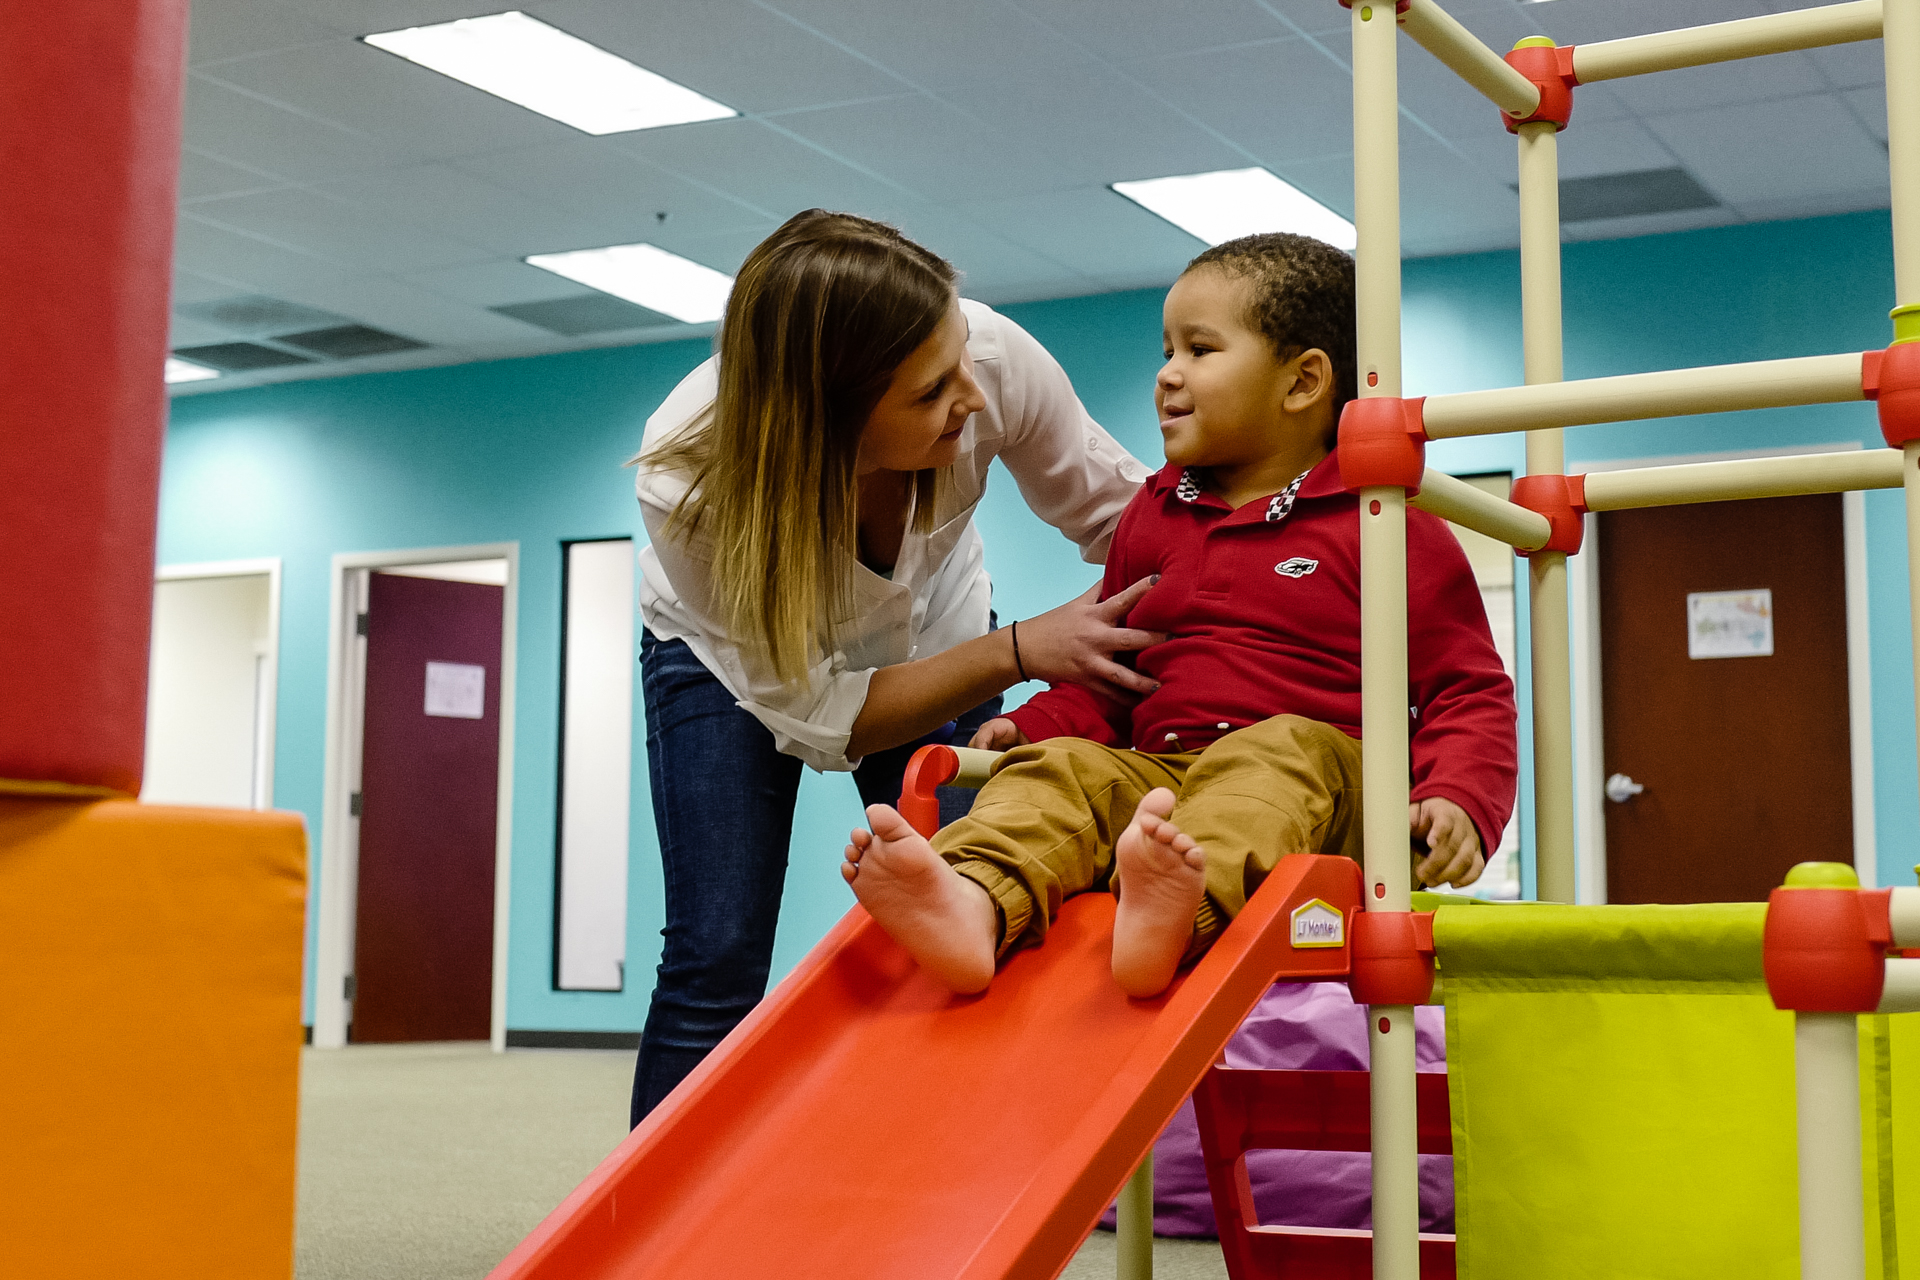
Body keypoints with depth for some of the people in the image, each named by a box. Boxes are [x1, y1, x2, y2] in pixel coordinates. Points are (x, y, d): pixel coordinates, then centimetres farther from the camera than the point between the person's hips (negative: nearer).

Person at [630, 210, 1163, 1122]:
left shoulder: (992, 358, -35)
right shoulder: (691, 489, -39)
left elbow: (1114, 511, -15)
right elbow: (818, 718, -27)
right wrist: (1019, 652, -34)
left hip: (930, 637, 3)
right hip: (735, 655, -2)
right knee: (716, 958, -12)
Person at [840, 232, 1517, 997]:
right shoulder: (1152, 517, 24)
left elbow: (1469, 692, 6)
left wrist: (1460, 802, -13)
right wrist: (1033, 724, 11)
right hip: (1159, 772, 4)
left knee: (1277, 751, -35)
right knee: (1054, 767, -22)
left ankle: (1181, 909, -65)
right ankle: (973, 905, -54)